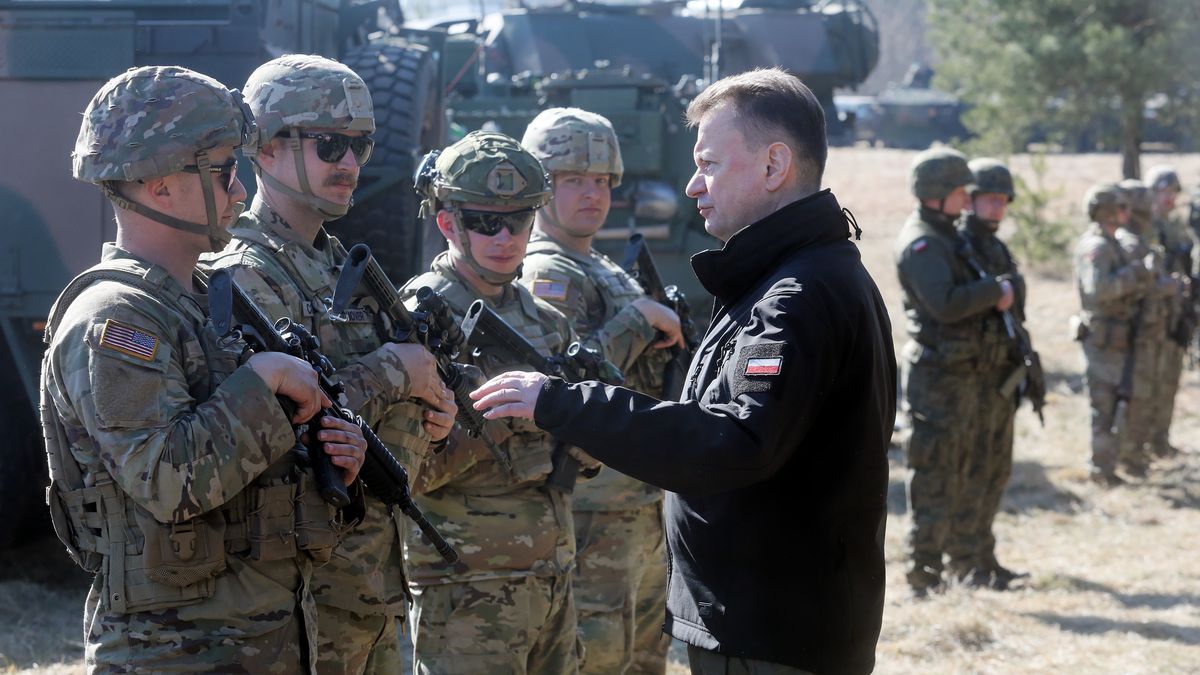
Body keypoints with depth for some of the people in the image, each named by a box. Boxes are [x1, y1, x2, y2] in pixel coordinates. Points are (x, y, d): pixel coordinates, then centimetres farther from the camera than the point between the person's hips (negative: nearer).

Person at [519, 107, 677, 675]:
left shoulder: (610, 274, 18)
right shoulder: (547, 274, -11)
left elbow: (650, 383, 21)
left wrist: (668, 336, 2)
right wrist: (640, 318, -17)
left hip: (643, 516, 10)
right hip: (593, 517, -10)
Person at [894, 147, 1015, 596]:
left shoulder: (948, 237, 15)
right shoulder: (919, 243, -16)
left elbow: (970, 296, 22)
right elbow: (946, 303, -28)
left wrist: (996, 297, 3)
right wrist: (996, 290, -17)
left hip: (964, 374, 10)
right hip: (936, 377, -10)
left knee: (963, 474, 17)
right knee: (934, 479, -6)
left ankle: (965, 565, 27)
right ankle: (923, 578, -1)